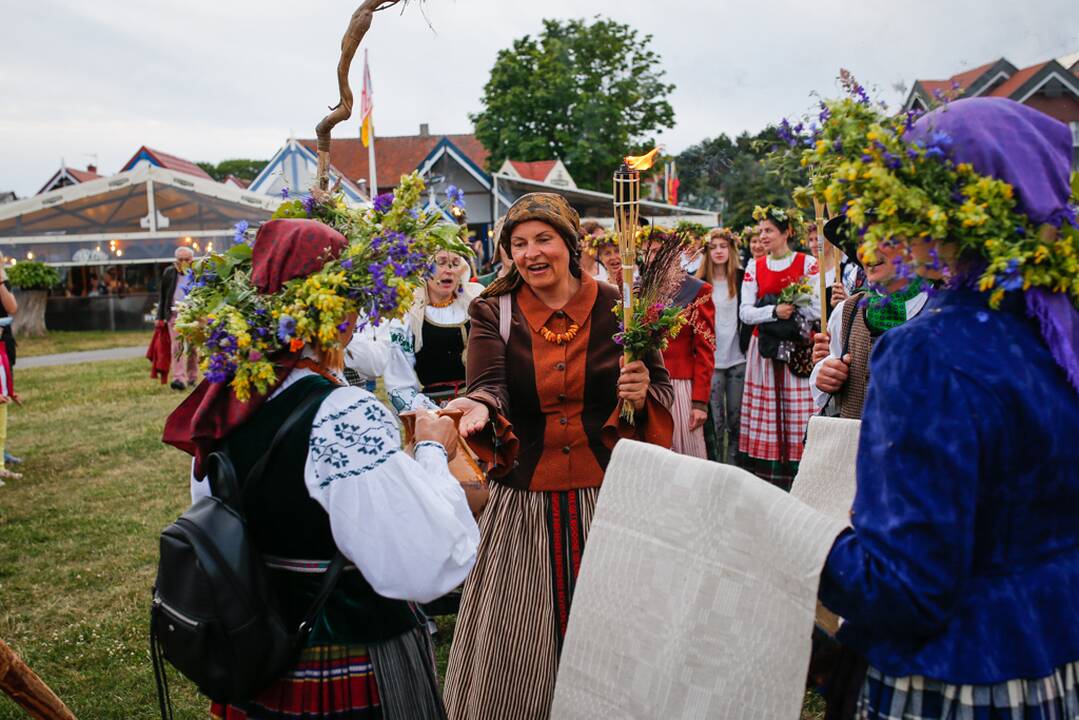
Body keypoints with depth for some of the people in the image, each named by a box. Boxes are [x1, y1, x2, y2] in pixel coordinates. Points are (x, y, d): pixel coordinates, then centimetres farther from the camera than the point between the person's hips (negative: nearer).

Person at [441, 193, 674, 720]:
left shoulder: (616, 307, -1)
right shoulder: (494, 313, 0)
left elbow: (662, 390, 3)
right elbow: (491, 387, -14)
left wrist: (642, 395, -20)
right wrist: (479, 407, -37)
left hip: (607, 495, 0)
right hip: (522, 500, 0)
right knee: (516, 637, 9)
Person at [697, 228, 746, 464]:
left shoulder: (742, 278, 4)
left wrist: (744, 343, -2)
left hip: (737, 358, 2)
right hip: (711, 360, -1)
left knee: (736, 416, 8)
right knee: (715, 419, 0)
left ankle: (734, 465, 19)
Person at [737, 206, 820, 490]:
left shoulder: (807, 263, 1)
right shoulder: (755, 267, 10)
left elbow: (816, 310, -7)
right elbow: (745, 313, 2)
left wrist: (777, 307, -9)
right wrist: (774, 312, -15)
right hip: (763, 351, 3)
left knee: (796, 418, -3)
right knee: (763, 418, 1)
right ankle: (763, 479, 6)